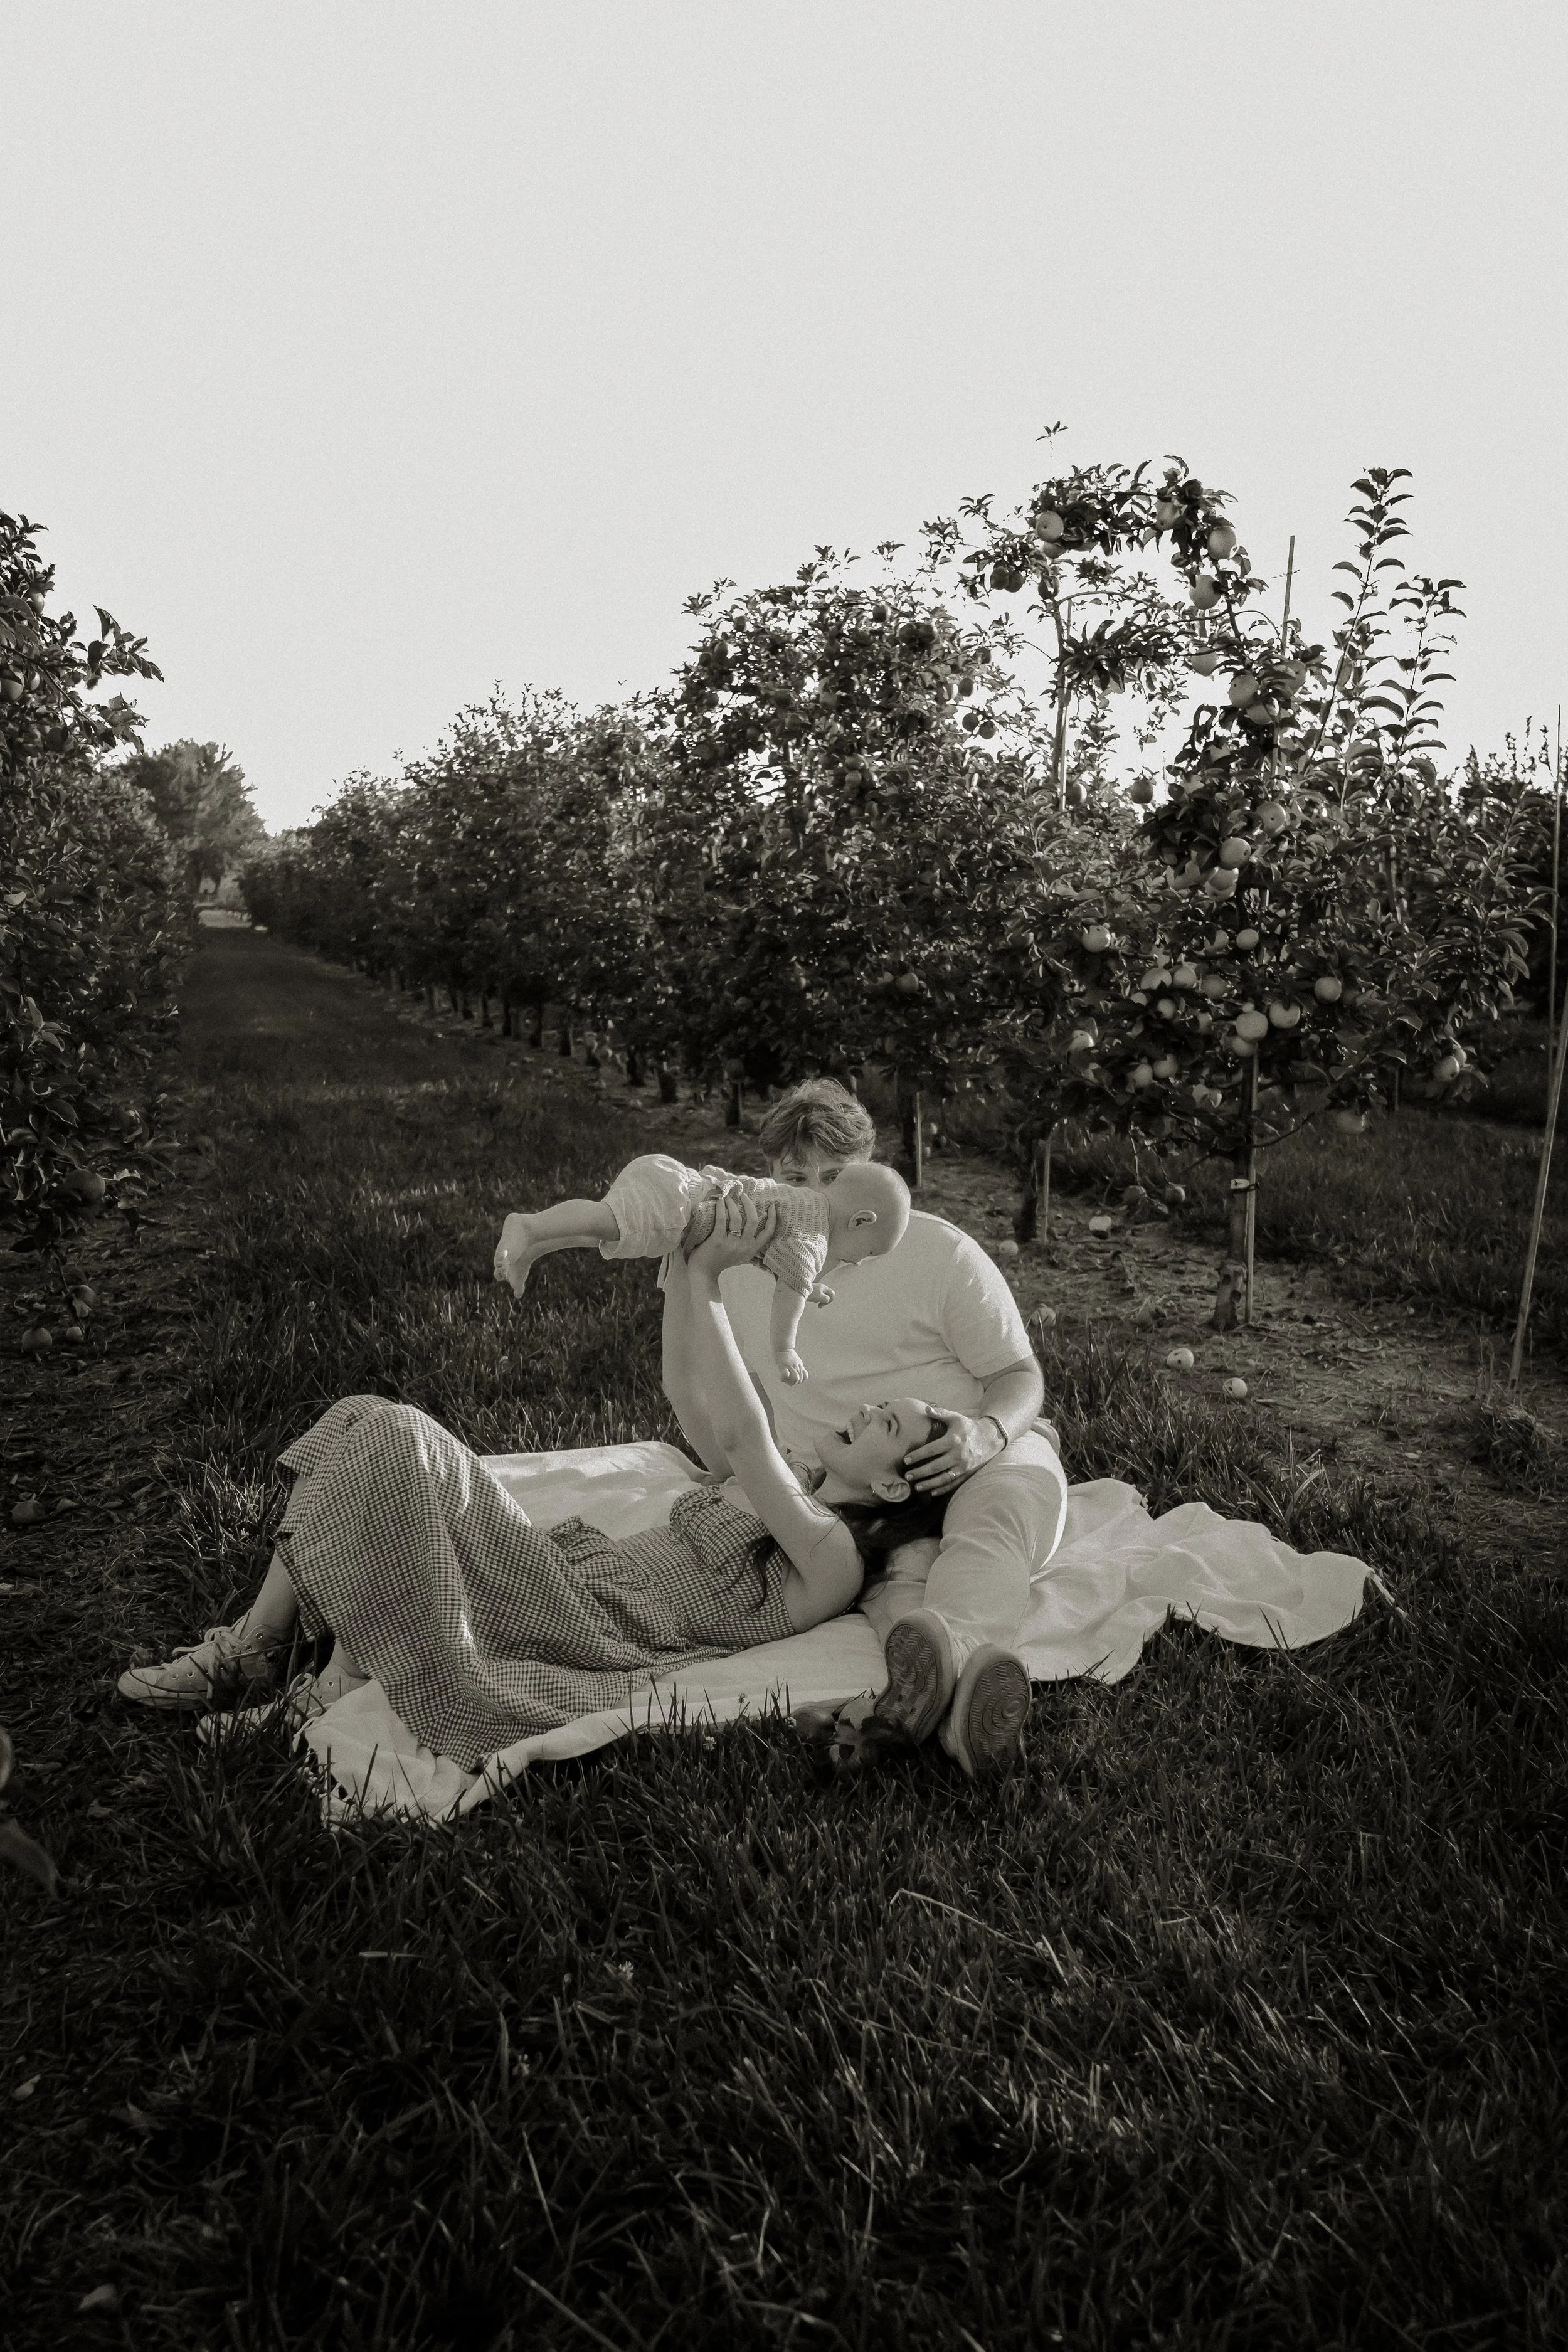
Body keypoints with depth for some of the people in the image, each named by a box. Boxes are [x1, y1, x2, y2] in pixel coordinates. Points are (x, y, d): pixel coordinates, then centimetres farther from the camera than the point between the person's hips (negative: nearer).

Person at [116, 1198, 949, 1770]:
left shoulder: (833, 1559, -7)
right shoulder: (774, 1492, 20)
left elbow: (738, 1432, -21)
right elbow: (687, 1381, 17)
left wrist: (708, 1280, -19)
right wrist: (688, 1255, 3)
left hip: (581, 1625, -8)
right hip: (563, 1566, 8)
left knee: (389, 1445, -23)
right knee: (363, 1425, -9)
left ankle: (349, 1674, -7)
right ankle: (243, 1654, -1)